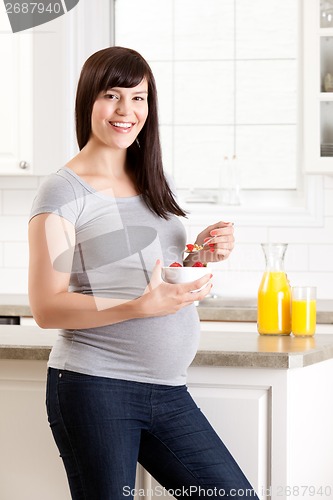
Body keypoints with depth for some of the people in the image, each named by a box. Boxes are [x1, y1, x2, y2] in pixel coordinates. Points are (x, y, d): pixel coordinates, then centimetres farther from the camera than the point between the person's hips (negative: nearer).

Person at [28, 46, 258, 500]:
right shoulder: (64, 192, -7)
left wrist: (204, 254, 2)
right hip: (95, 389, -6)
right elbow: (47, 308, -13)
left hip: (167, 391, 7)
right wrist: (142, 306, -24)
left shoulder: (153, 185, 14)